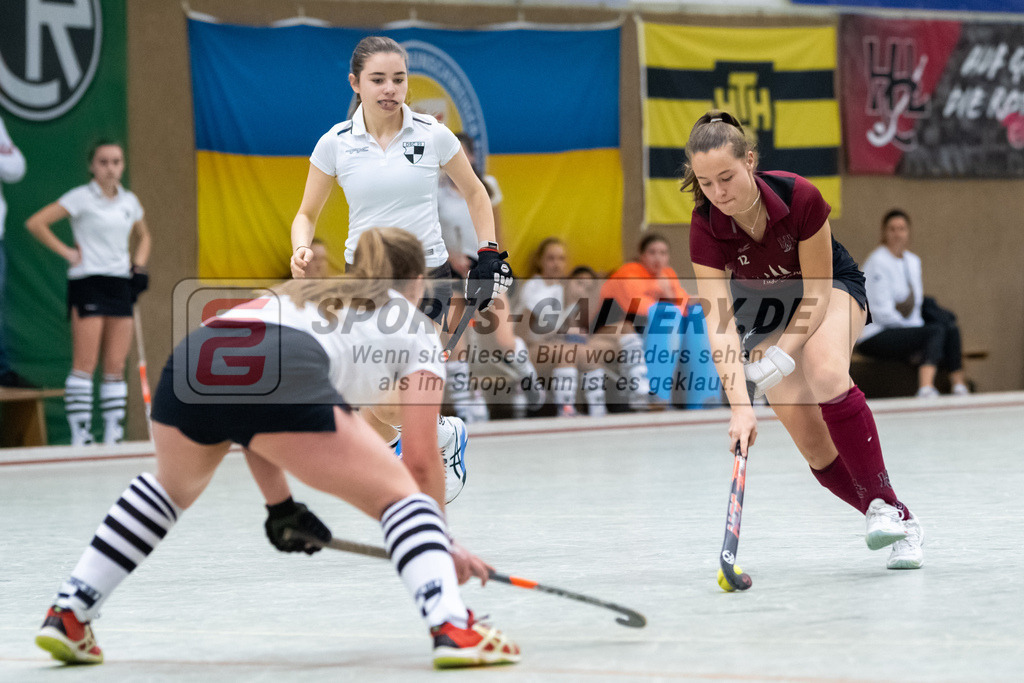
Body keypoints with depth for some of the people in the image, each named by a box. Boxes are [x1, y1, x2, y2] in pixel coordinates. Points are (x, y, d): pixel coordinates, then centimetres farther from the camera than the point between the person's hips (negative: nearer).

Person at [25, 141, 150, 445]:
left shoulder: (129, 201, 12)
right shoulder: (81, 197, -5)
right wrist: (66, 252, -9)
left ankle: (113, 436, 5)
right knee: (85, 364, -9)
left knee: (116, 366, 3)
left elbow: (142, 236, 31)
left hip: (120, 284, 6)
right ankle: (79, 434, -9)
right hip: (87, 281, -5)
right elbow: (35, 223, -10)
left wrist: (139, 267, 14)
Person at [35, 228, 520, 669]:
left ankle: (67, 616, 31)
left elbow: (246, 413, 38)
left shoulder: (300, 292, 42)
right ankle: (452, 629, -18)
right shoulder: (415, 327, 27)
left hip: (190, 362, 6)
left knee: (172, 487, 35)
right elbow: (420, 459, 19)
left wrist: (280, 508, 42)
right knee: (399, 496, 5)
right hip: (283, 378, -6)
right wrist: (442, 541, 32)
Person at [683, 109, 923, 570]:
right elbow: (719, 319, -34)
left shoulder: (800, 198, -32)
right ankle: (901, 525, 2)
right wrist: (740, 406, -45)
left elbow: (816, 291, -22)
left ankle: (883, 503, -29)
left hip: (832, 289, -2)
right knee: (813, 443, -13)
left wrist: (782, 354, -34)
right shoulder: (705, 228, -27)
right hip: (764, 314, 2)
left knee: (826, 376, -35)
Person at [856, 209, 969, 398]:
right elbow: (882, 313, -16)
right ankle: (926, 389, -44)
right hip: (873, 337, -8)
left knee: (952, 329, -16)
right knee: (936, 331, -27)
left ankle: (960, 389, -27)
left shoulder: (913, 261, 14)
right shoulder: (878, 262, -11)